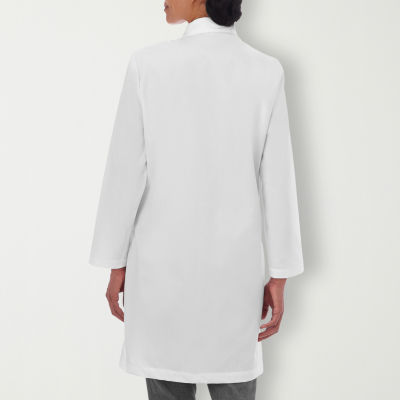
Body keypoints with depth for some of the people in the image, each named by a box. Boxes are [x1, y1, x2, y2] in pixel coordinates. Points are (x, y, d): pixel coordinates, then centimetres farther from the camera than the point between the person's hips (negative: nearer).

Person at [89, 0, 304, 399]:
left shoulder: (149, 64, -10)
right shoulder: (266, 71, -4)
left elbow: (126, 172, -7)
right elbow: (276, 182, -3)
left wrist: (116, 264, 3)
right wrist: (278, 277, 5)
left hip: (164, 264, -1)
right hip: (235, 266, 2)